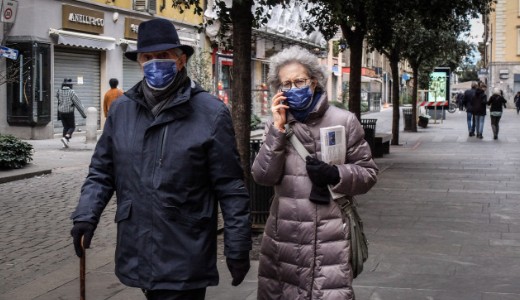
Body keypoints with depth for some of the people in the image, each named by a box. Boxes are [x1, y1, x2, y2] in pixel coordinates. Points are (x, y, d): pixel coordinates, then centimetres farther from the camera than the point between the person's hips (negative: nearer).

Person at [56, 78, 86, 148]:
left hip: (61, 112, 5)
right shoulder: (71, 92, -13)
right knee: (72, 127, 8)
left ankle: (65, 143, 7)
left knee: (66, 127, 15)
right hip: (69, 113, -5)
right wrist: (83, 113, -4)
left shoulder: (59, 92, -1)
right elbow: (78, 103, -10)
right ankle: (65, 138, -16)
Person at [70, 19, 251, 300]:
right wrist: (86, 216, -3)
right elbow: (102, 172, 13)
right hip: (136, 256, 4)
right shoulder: (121, 109, 6)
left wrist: (237, 249, -6)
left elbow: (231, 188, -6)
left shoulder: (211, 113, -7)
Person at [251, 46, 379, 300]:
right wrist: (278, 129, -11)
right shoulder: (278, 124, 7)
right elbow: (263, 177, -4)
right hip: (284, 234, 3)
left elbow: (368, 173, 2)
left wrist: (335, 175, -16)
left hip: (329, 235, -3)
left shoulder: (343, 121, -1)